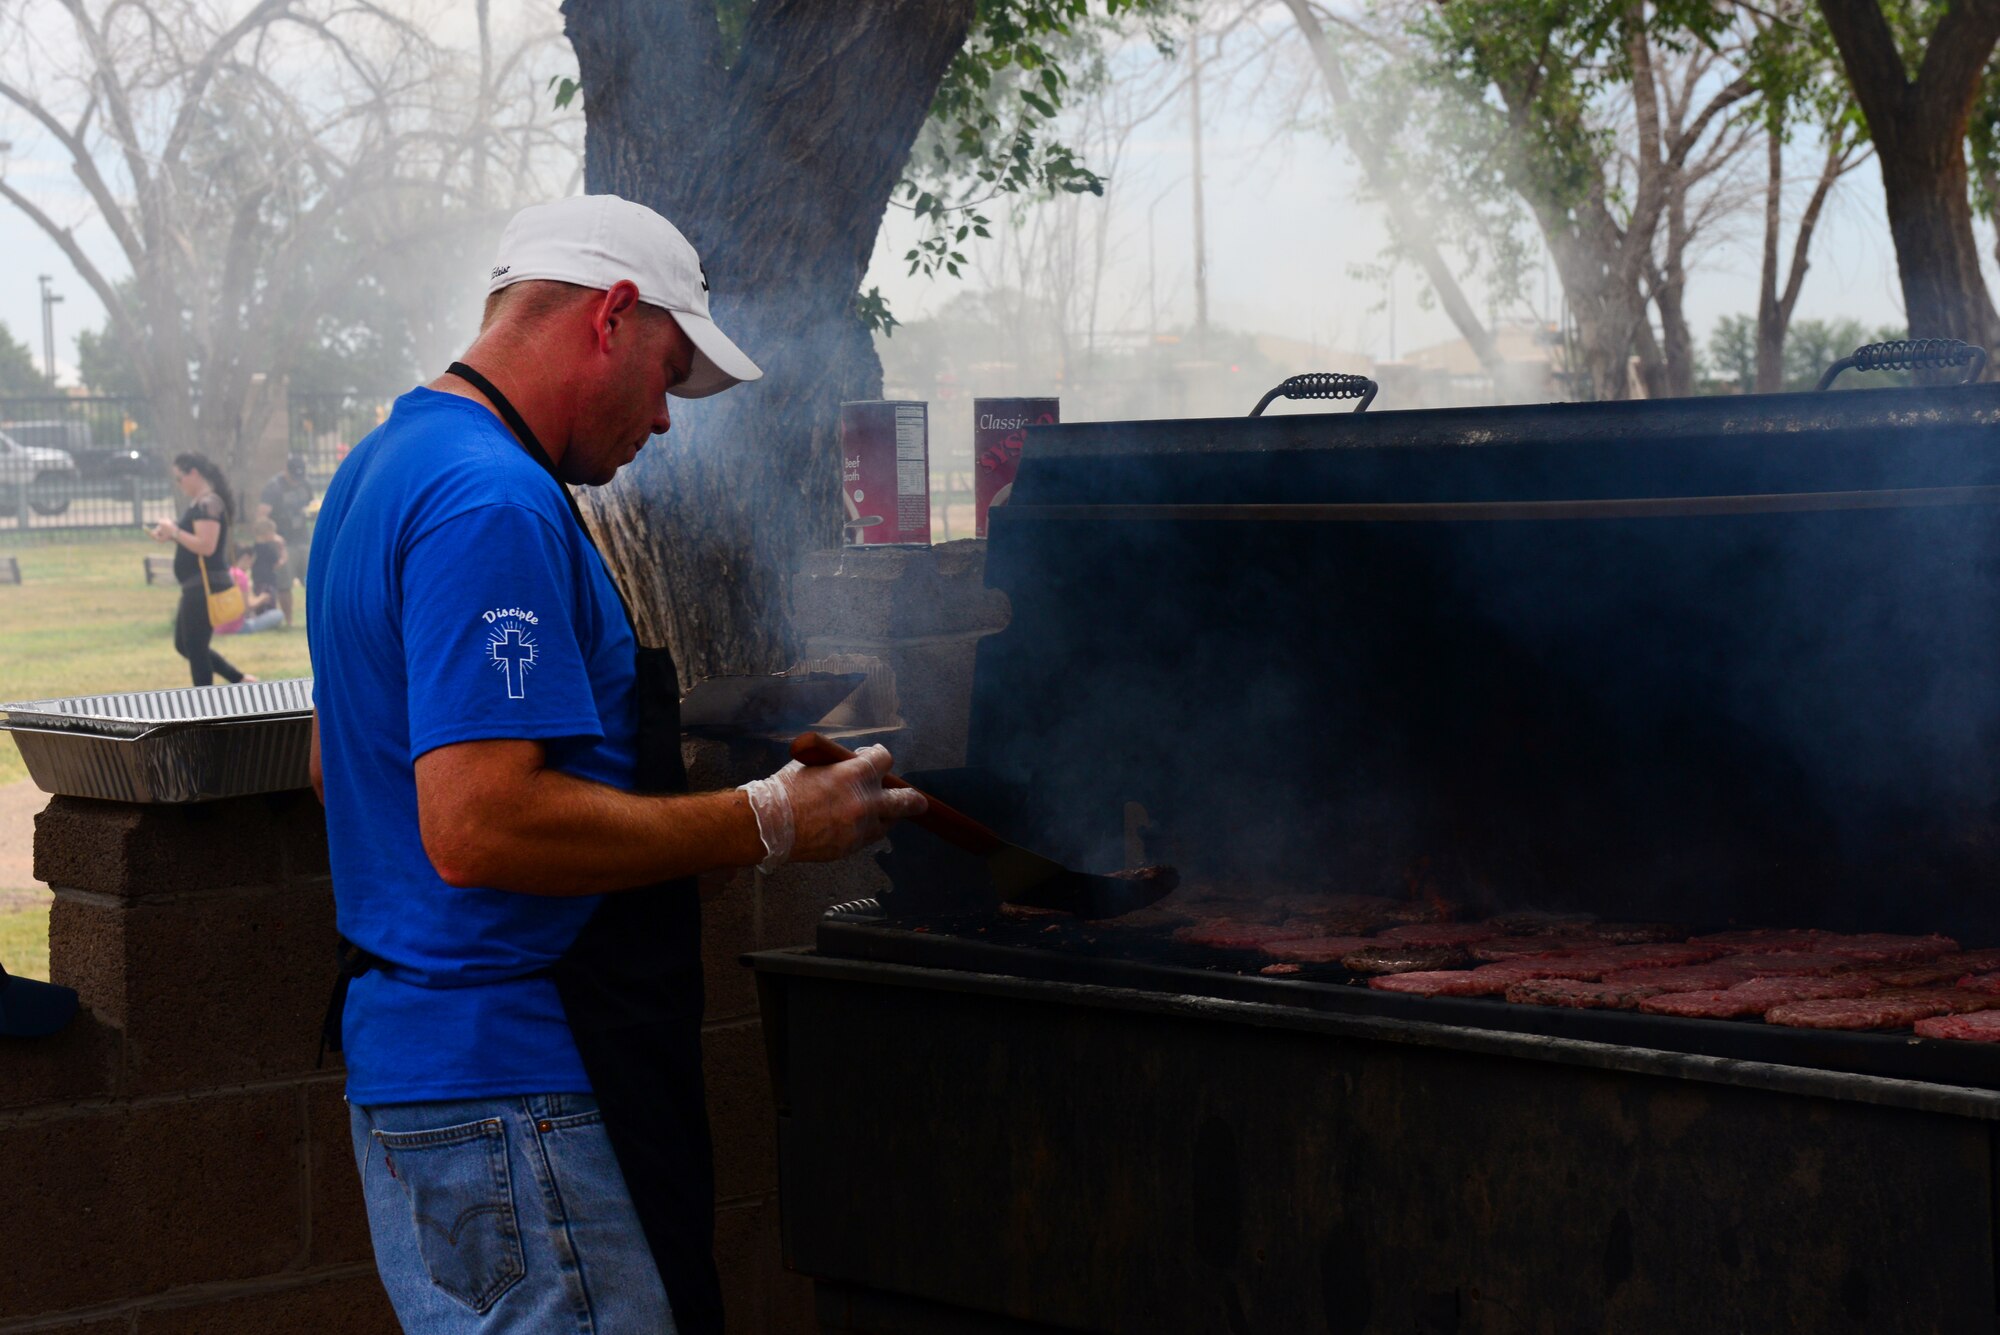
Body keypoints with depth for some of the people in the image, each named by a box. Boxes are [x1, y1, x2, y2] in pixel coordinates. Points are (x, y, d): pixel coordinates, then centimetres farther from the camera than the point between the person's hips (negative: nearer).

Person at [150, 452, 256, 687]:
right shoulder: (200, 503, 15)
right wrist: (171, 536, 7)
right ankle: (240, 680, 20)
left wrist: (174, 532, -17)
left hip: (206, 587, -11)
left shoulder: (207, 504, -17)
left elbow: (206, 546, -25)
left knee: (195, 649, -3)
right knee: (185, 646, 17)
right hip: (197, 587, 11)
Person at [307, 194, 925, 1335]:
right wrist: (765, 824, -19)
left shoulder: (388, 464, 17)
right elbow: (480, 829, -27)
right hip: (512, 1095, -11)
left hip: (417, 1054, 11)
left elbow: (339, 766, 27)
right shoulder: (496, 503, -18)